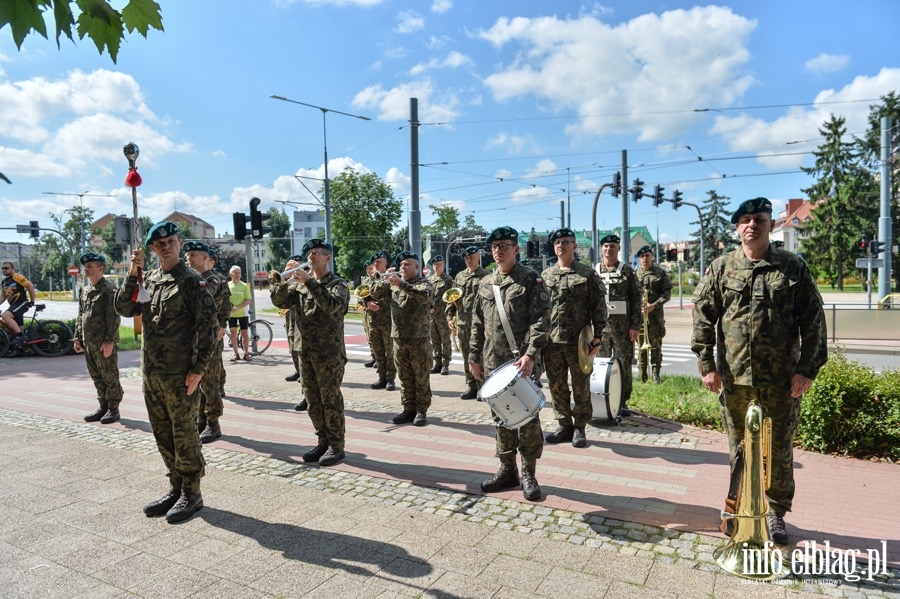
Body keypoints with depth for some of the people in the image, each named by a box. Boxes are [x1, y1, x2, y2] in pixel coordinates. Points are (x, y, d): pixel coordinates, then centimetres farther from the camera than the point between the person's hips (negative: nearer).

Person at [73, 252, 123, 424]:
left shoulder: (109, 290, -10)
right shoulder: (84, 290, 15)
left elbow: (114, 318, -16)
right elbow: (80, 316, 20)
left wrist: (109, 341, -19)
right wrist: (78, 338, 13)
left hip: (104, 344, -8)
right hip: (88, 343, 8)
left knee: (110, 377, 0)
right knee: (96, 377, 14)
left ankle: (113, 409, 9)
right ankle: (103, 406, 24)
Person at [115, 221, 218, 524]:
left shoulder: (192, 281, -10)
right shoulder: (149, 279, 11)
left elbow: (208, 326, -14)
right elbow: (124, 308, 5)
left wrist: (198, 369, -17)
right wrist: (133, 273, -6)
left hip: (179, 374, -7)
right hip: (151, 372, 7)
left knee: (184, 434, 2)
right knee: (163, 434, 15)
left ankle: (191, 493, 16)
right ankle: (176, 488, 29)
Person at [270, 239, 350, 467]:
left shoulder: (338, 284, -6)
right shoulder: (299, 283, 10)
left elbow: (332, 306, -25)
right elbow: (278, 300, 2)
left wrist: (310, 282, -26)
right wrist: (285, 277, -11)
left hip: (330, 353, -6)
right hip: (306, 352, 6)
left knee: (331, 400, 0)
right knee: (313, 400, 12)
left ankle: (336, 446, 10)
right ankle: (322, 441, 25)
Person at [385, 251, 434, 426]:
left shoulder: (424, 283, -4)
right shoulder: (395, 283, 13)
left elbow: (424, 296, -25)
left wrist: (402, 284, -32)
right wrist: (384, 281, -5)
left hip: (419, 338, -5)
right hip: (398, 338, 5)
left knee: (421, 377, 3)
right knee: (404, 377, 11)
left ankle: (421, 411, 11)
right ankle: (408, 409, 19)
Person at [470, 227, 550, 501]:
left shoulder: (531, 280, -4)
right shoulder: (485, 283, 12)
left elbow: (540, 320, -12)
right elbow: (477, 324, 15)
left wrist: (530, 354, -22)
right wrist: (474, 356, 12)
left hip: (521, 360, -5)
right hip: (492, 362, 6)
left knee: (527, 415, 1)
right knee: (501, 416, 12)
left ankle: (528, 473, 14)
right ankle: (507, 469, 24)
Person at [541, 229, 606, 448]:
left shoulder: (588, 274, 0)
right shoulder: (545, 275, 10)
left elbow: (599, 307, -3)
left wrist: (597, 336, -8)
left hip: (579, 341, -3)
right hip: (551, 341, 4)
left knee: (581, 387, 6)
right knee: (556, 387, 10)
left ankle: (579, 428, 19)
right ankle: (564, 426, 23)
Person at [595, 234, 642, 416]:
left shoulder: (627, 271, 1)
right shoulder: (594, 271, 8)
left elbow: (636, 299, -2)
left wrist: (635, 325, -8)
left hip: (623, 325, -2)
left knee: (624, 364, 2)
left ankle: (623, 402, 12)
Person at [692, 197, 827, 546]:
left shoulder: (793, 268, 1)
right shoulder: (721, 268, 3)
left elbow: (813, 321, 0)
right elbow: (703, 317, 1)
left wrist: (807, 370, -6)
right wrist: (706, 364, -5)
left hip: (781, 379, -1)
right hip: (733, 377, 1)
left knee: (778, 449, 10)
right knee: (739, 448, 13)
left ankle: (775, 512, 28)